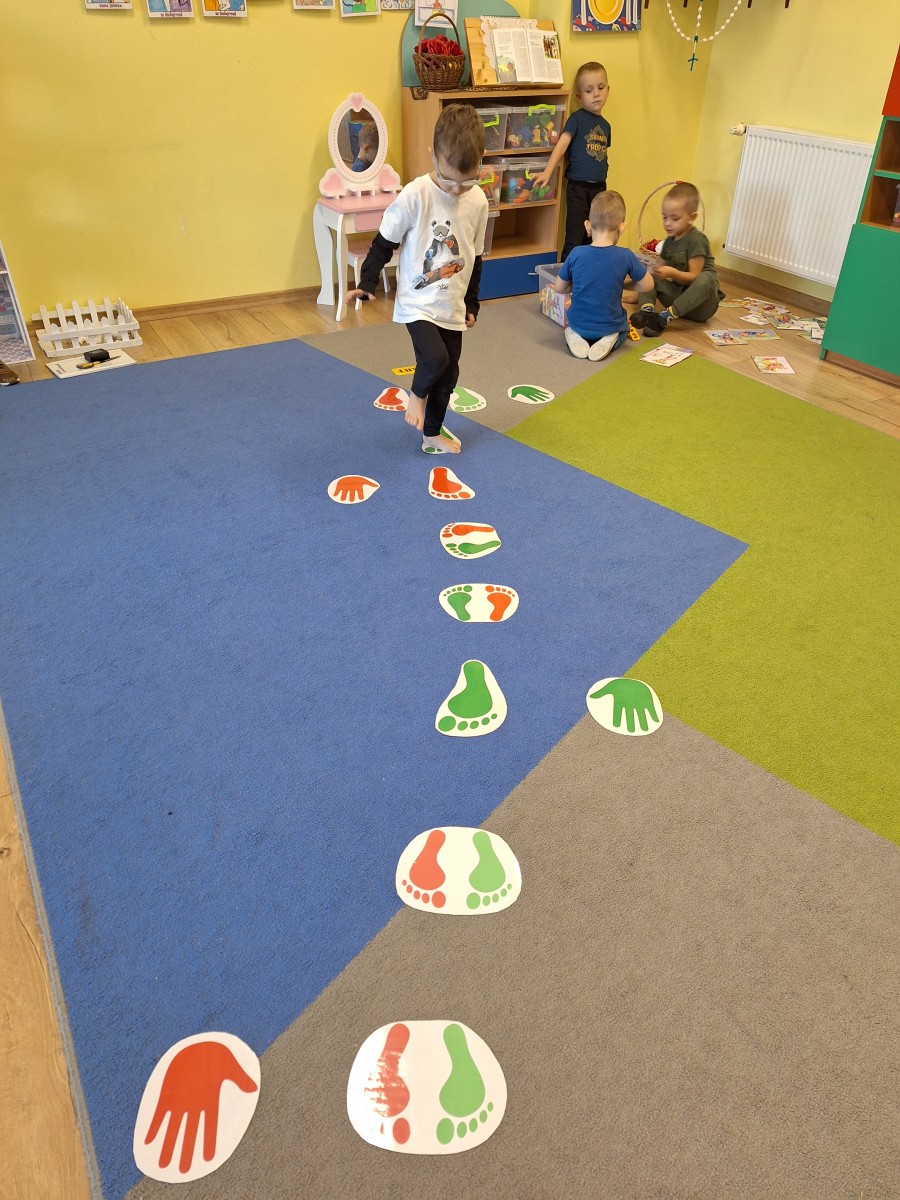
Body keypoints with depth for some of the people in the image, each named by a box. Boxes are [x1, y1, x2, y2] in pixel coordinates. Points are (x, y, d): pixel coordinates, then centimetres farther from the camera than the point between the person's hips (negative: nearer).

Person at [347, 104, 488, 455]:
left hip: (452, 306, 5)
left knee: (449, 372, 10)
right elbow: (384, 242, -6)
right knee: (435, 358, -25)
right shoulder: (415, 195, -17)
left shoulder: (478, 201, -3)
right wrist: (367, 283, -9)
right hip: (417, 303, -5)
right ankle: (417, 394, 10)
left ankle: (432, 433, 31)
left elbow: (475, 256, 10)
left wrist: (471, 302, 16)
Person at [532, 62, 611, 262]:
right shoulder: (577, 118, -5)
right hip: (578, 186, -6)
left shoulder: (605, 125, 13)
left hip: (599, 187, 6)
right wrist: (548, 172, -25)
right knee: (575, 238, -5)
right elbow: (562, 144, -15)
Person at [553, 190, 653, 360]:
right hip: (609, 325, 0)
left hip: (578, 324, 1)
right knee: (623, 328, 36)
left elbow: (559, 287, -2)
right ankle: (610, 340, 2)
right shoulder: (626, 257, -16)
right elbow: (647, 286, -3)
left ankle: (575, 336, 3)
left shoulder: (576, 254, -14)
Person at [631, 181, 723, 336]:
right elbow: (664, 267, 10)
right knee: (648, 274, -1)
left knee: (706, 278, -37)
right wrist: (658, 270, -8)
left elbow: (694, 276, -19)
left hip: (701, 303, -6)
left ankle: (667, 316, -41)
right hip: (677, 294, 6)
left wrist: (672, 273, -31)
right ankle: (647, 309, -28)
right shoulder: (669, 240, 9)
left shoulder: (696, 240, -12)